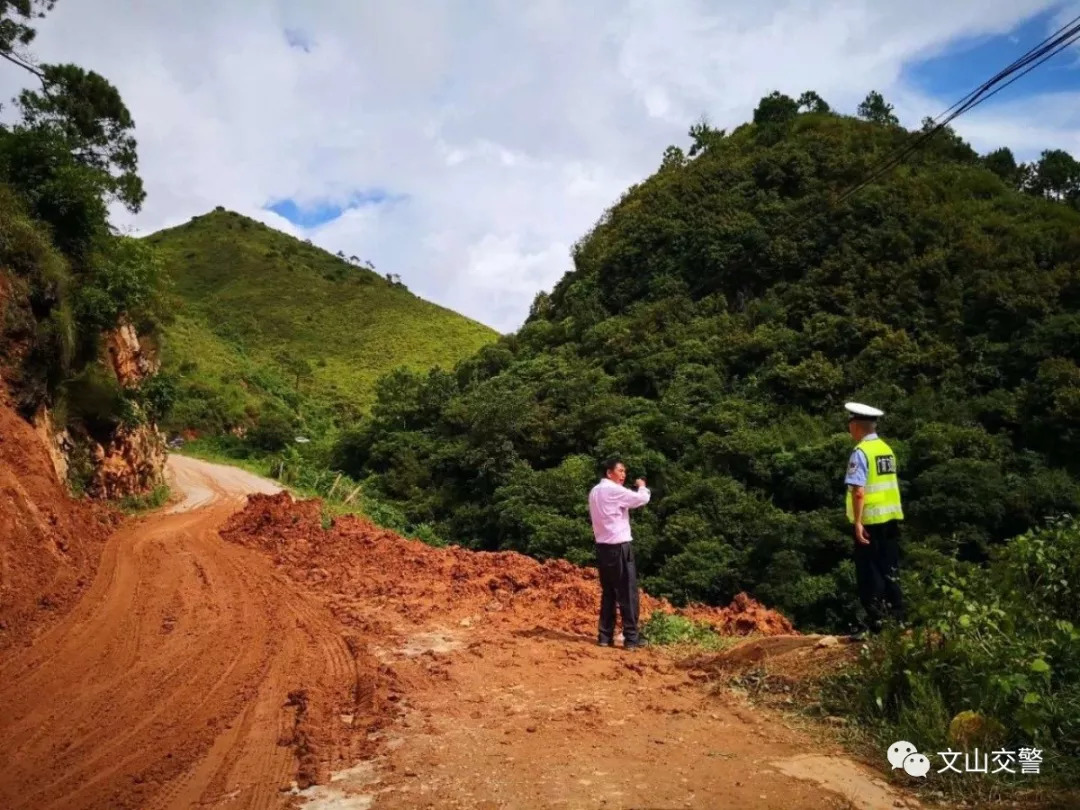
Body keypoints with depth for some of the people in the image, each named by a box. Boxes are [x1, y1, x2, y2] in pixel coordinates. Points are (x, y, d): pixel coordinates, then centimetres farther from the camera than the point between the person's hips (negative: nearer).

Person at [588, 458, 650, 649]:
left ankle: (605, 636, 11)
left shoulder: (595, 492, 14)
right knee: (628, 593, -3)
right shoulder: (614, 490, -12)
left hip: (603, 547, 8)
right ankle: (631, 638, -1)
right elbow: (642, 499, -13)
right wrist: (642, 486, 9)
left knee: (608, 592, 11)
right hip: (619, 547, -8)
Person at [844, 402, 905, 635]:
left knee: (870, 572, 3)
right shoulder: (887, 449, 11)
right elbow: (891, 483, 14)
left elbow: (858, 491, -21)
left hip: (871, 520, -7)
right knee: (890, 570, 15)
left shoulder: (860, 452, -14)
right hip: (891, 517, 7)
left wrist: (857, 521, -20)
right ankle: (896, 619, 19)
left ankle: (877, 622, 6)